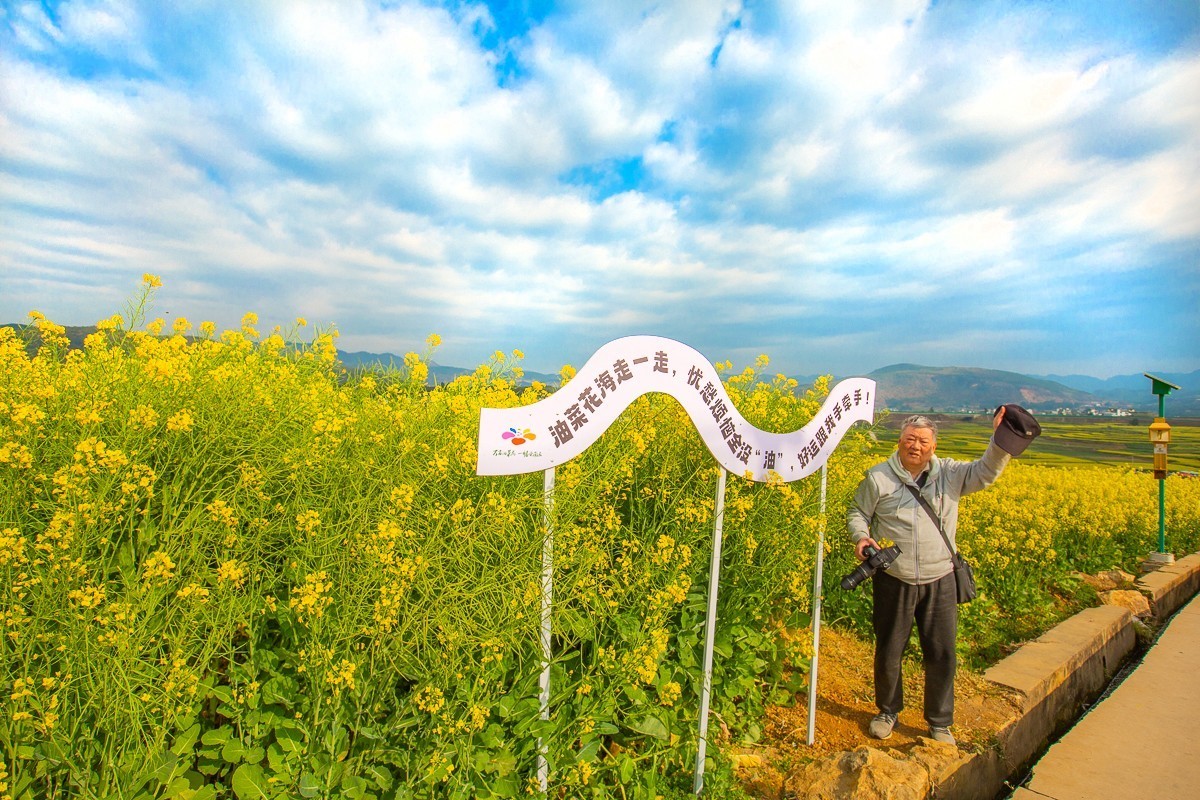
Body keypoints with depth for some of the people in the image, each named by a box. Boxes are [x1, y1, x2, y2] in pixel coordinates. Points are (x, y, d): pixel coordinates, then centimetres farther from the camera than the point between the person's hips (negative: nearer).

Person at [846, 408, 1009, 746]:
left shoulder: (950, 474, 1)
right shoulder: (878, 477, -6)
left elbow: (986, 471, -10)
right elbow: (857, 513, 1)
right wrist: (861, 537, -18)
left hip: (939, 580, 2)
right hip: (894, 579, -1)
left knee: (942, 654, 12)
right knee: (889, 651, 13)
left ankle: (940, 723, 33)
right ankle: (888, 712, 36)